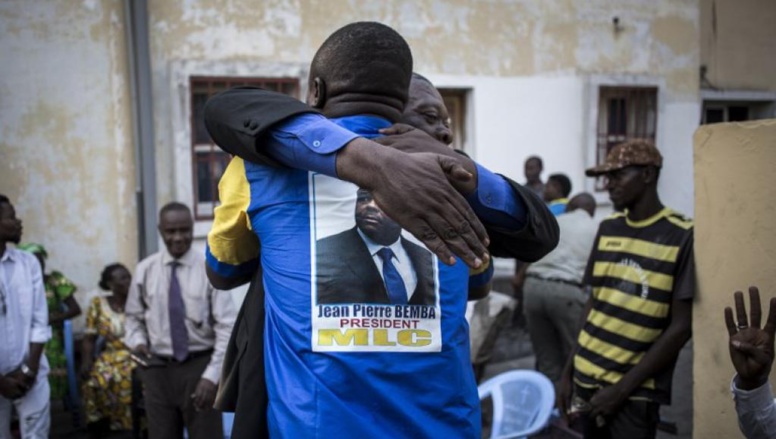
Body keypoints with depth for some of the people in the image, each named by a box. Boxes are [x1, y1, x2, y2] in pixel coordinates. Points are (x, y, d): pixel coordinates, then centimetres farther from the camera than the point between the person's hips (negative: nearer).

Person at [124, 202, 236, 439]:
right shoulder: (145, 270, 1)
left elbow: (226, 327, -10)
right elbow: (133, 317, 13)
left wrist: (212, 375, -18)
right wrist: (137, 340, -8)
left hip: (200, 366, -2)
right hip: (158, 368, 3)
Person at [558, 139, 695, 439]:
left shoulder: (681, 237, -10)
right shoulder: (607, 229, 6)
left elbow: (680, 327, -11)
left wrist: (622, 388, -12)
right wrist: (568, 370, 8)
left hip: (636, 390, -5)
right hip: (588, 376, 5)